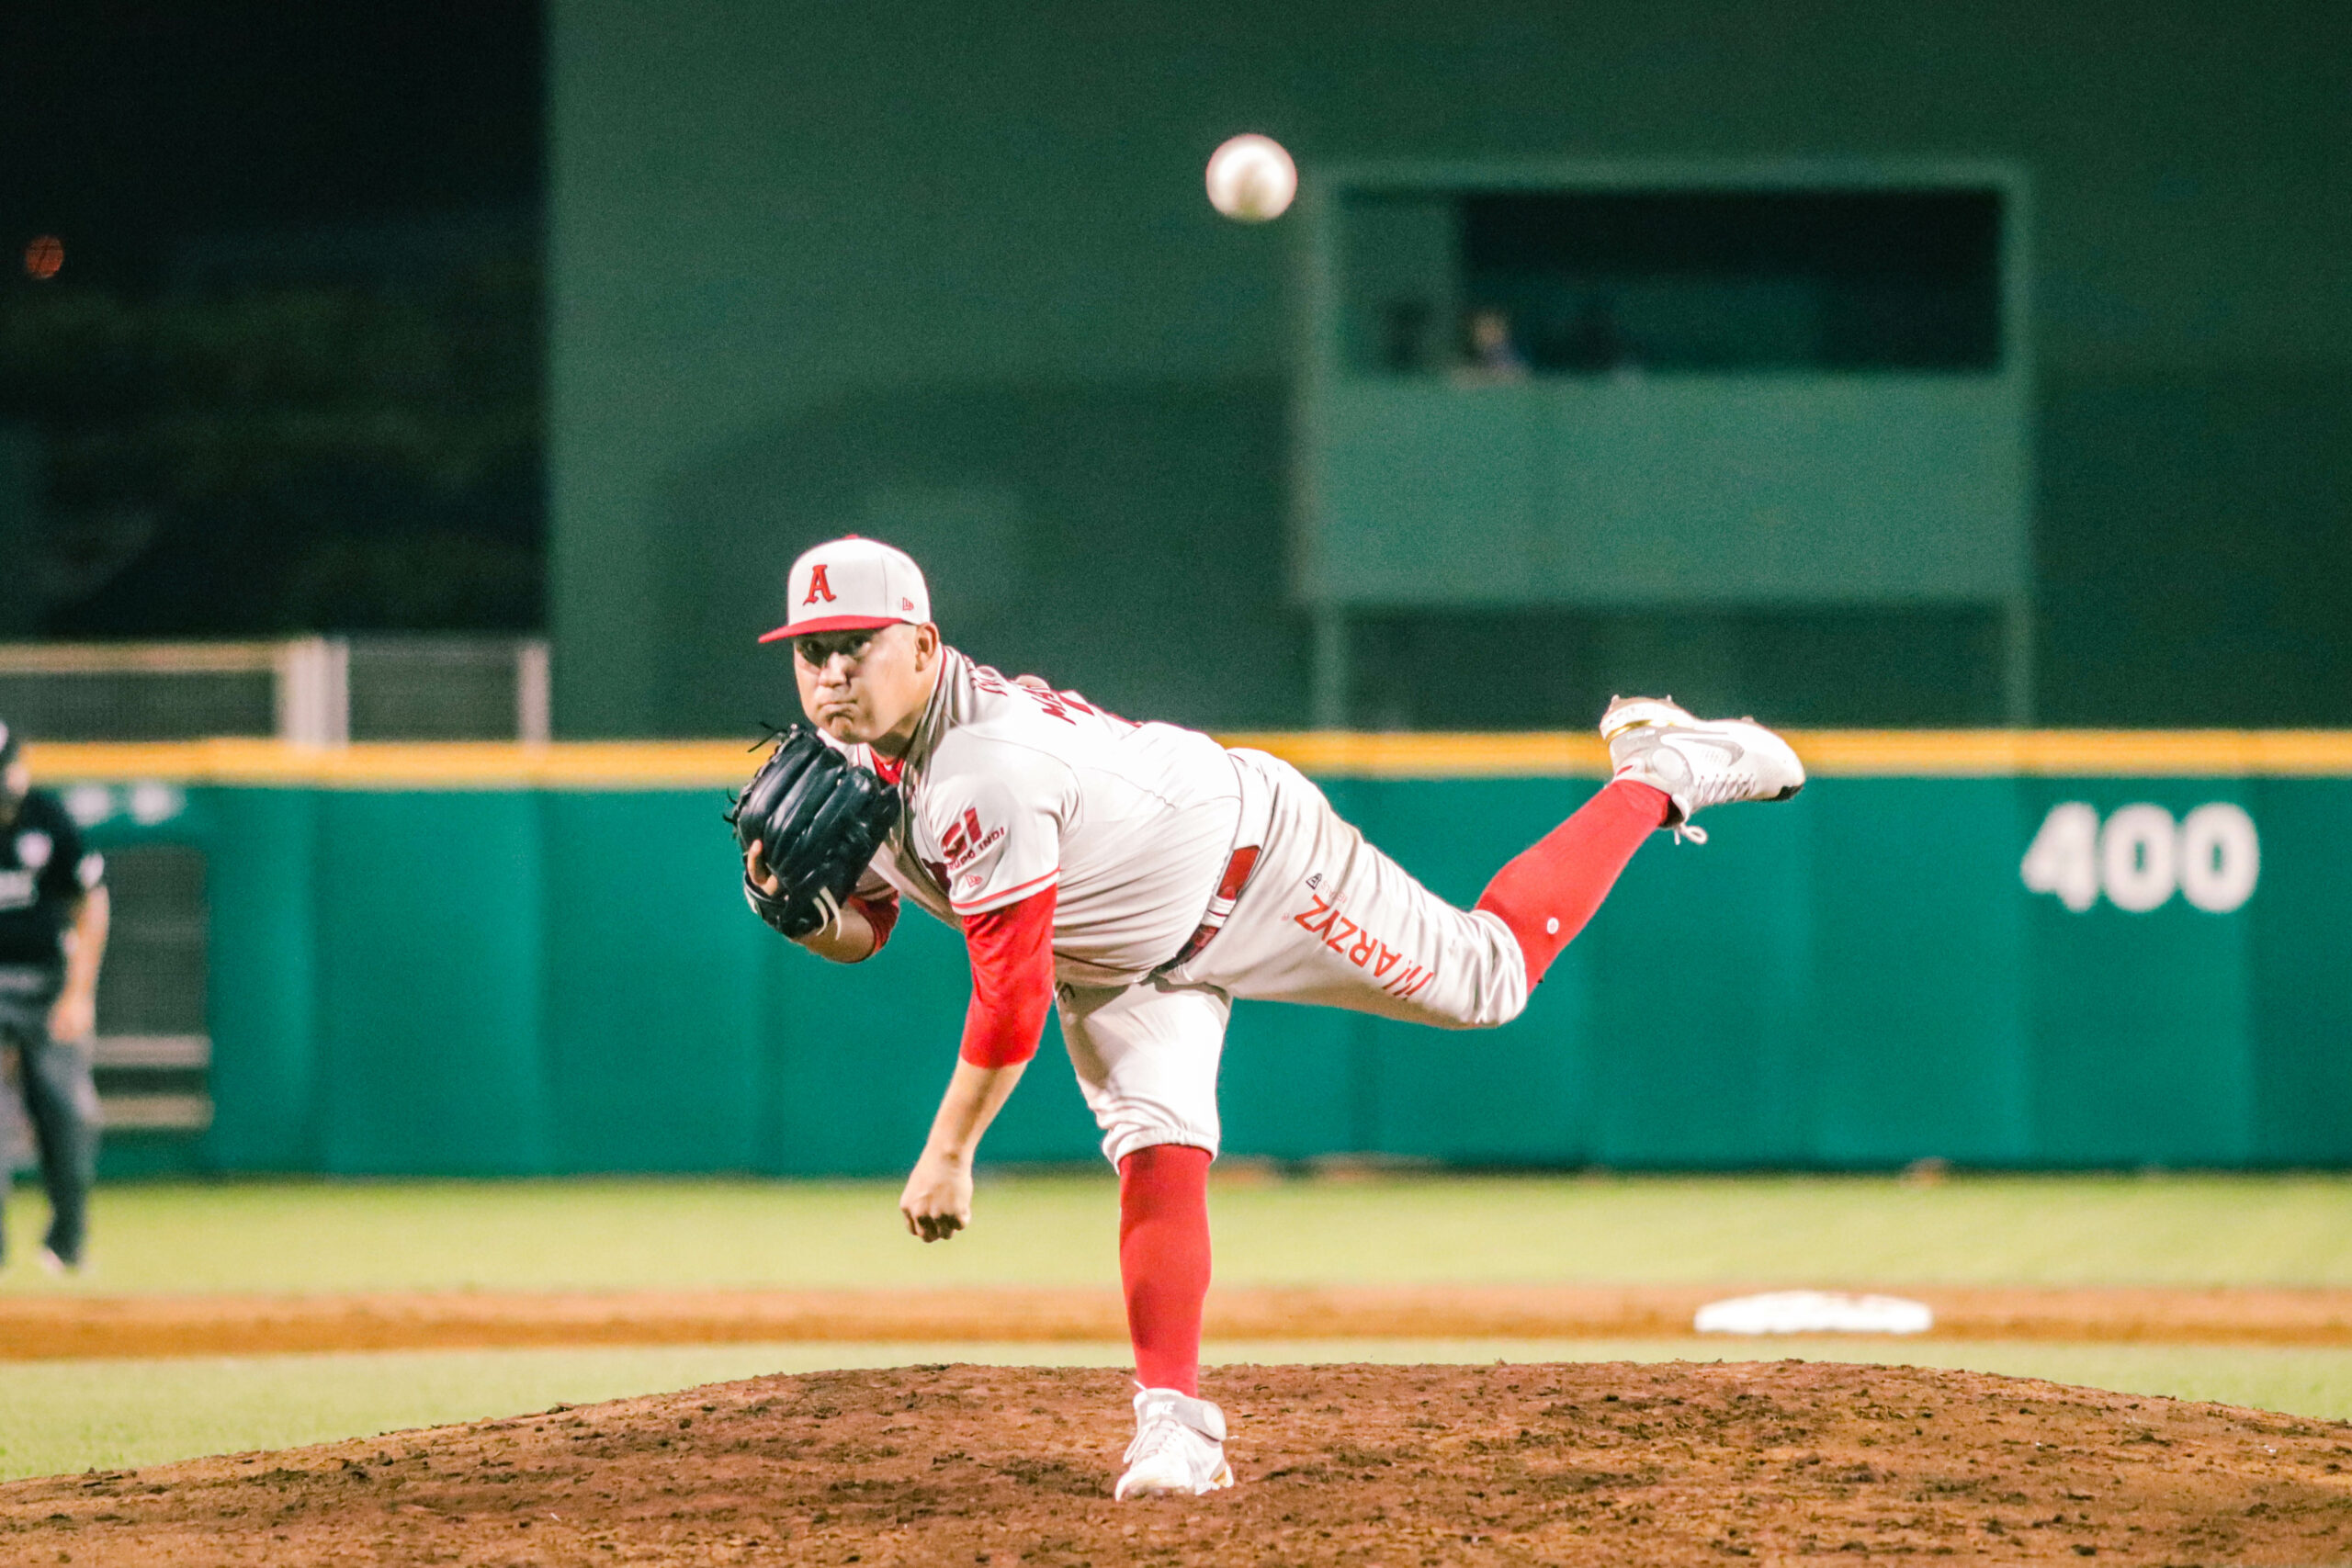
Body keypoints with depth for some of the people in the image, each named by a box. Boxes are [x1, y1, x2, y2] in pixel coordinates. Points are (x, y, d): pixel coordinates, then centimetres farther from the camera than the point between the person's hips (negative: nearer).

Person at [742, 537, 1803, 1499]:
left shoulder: (981, 777, -41)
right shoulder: (843, 757, -13)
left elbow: (1011, 999, -38)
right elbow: (859, 932, 0)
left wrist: (947, 1155, -30)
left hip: (1255, 863, -7)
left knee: (1486, 977, 6)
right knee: (1156, 1152, -10)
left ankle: (1662, 775, 23)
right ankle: (1174, 1420, -7)